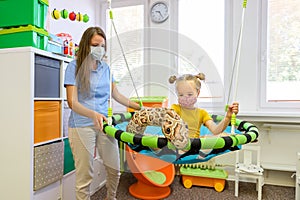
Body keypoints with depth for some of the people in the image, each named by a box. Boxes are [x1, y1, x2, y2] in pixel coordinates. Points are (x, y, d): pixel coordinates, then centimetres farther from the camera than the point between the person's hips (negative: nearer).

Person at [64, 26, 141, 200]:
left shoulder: (105, 67, 9)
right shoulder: (74, 66, -5)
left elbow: (117, 95, 15)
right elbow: (72, 102, -13)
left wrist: (140, 107, 11)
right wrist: (93, 114, -31)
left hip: (104, 123, 5)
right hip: (82, 126, -4)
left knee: (115, 169, 14)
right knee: (85, 175, 3)